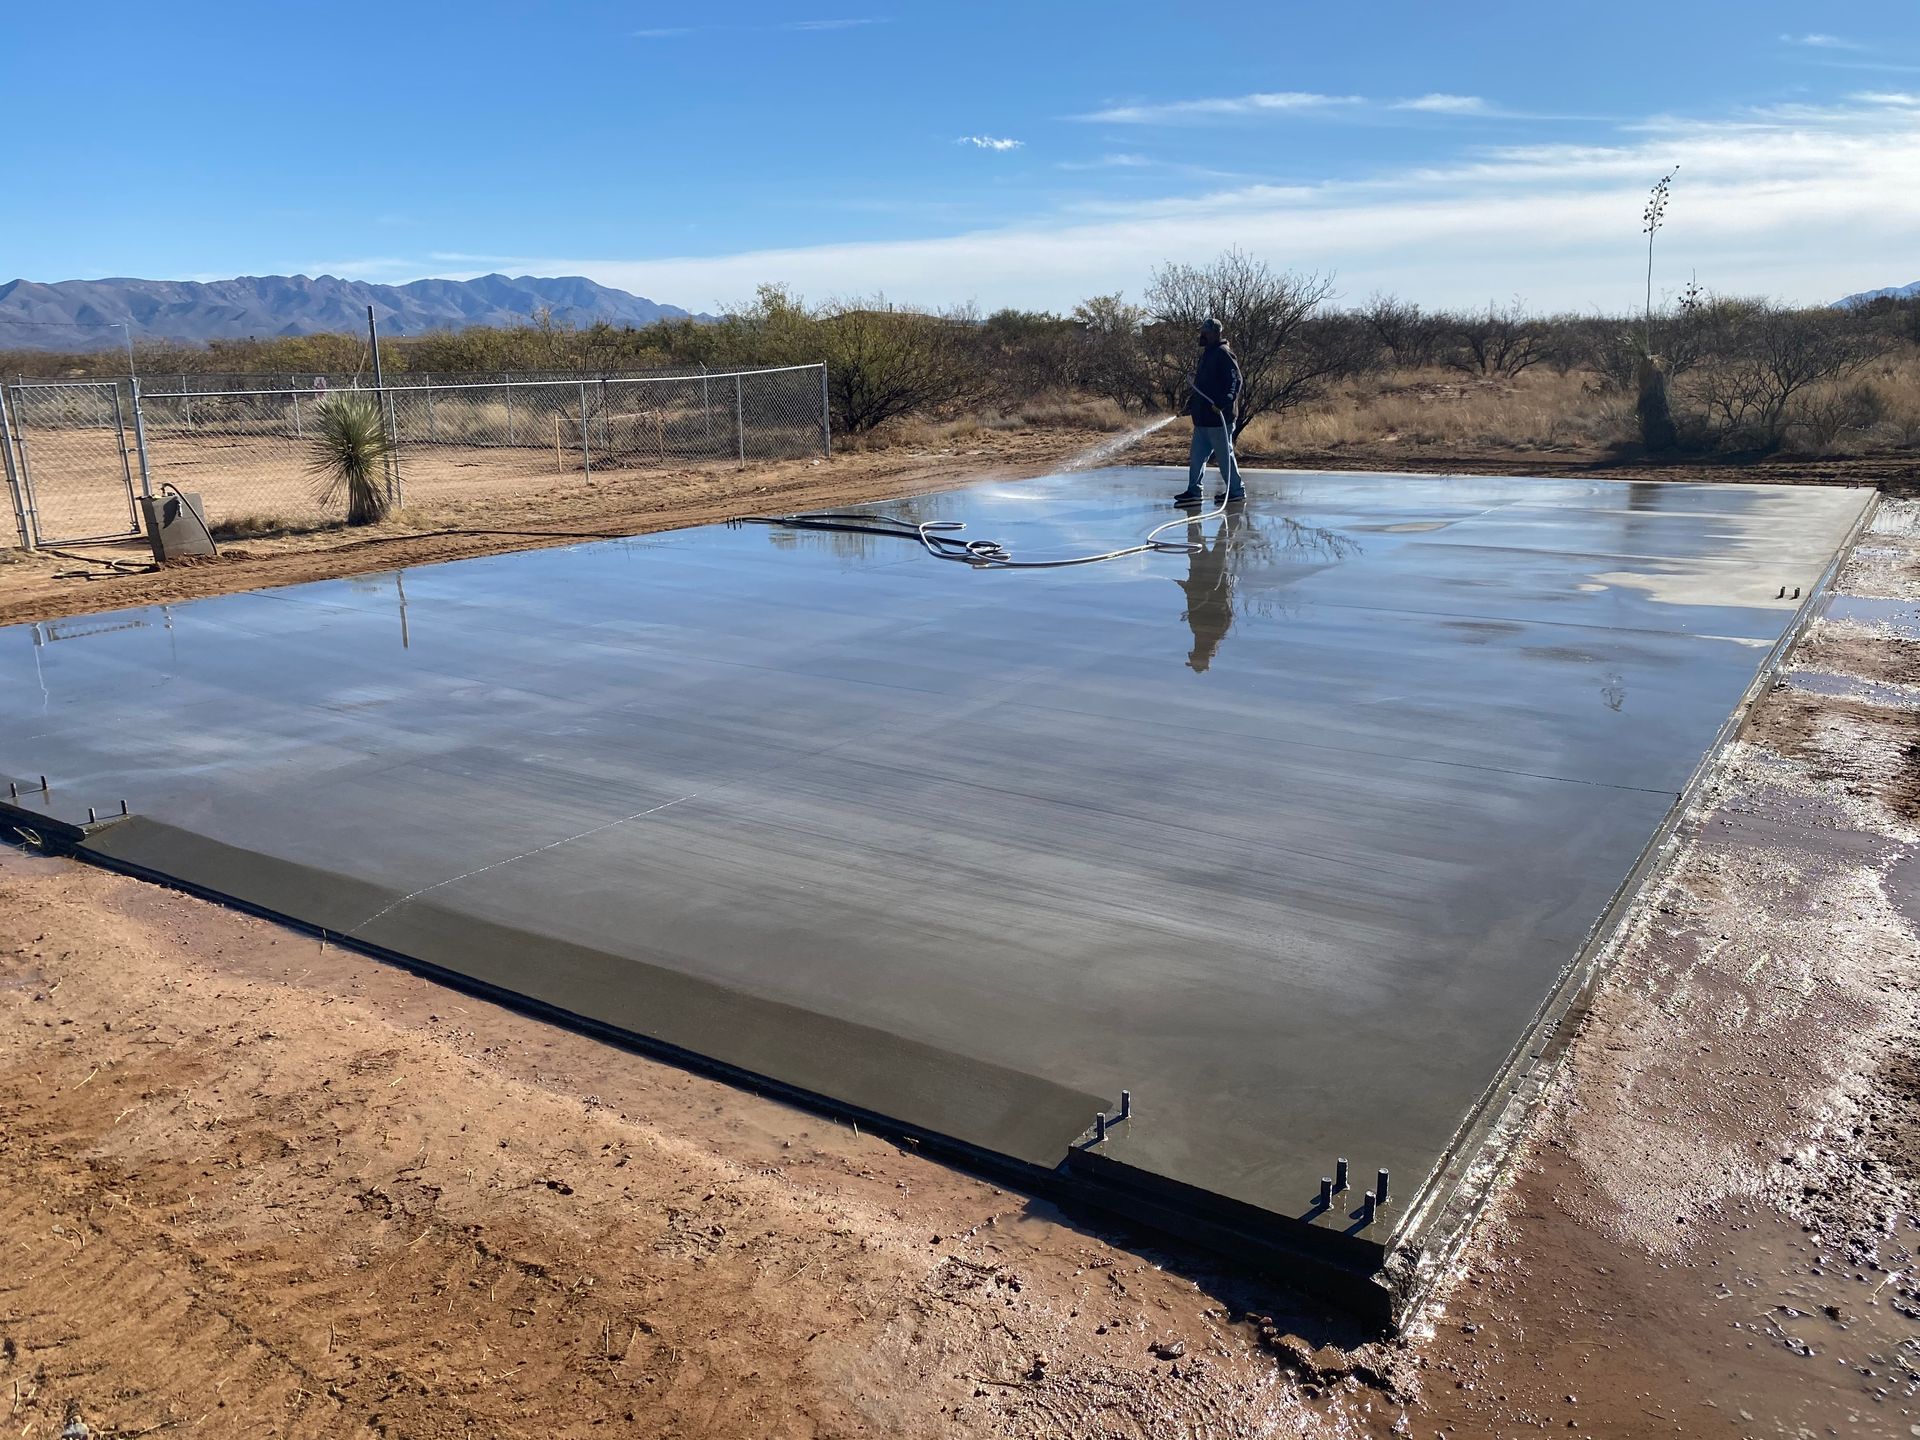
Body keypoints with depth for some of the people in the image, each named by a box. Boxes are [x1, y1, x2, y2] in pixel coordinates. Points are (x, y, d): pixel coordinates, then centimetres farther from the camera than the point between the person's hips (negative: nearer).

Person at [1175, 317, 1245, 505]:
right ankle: (1194, 491, 15)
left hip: (1218, 418, -10)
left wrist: (1223, 403, -31)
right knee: (1196, 455, 10)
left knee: (1224, 455, -2)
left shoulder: (1223, 353, -12)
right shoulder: (1207, 354, 18)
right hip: (1203, 417, 10)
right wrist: (1192, 402, 18)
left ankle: (1236, 490, 8)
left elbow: (1235, 381, -21)